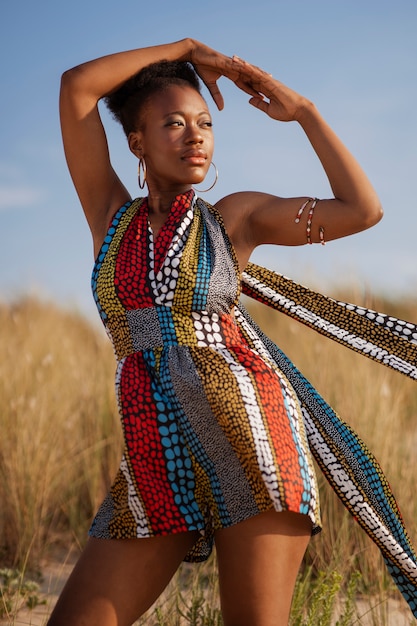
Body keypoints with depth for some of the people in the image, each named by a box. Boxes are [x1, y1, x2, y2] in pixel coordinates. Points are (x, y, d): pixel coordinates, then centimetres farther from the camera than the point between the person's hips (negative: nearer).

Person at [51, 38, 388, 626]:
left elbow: (363, 210, 1)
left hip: (248, 432, -2)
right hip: (158, 462, 3)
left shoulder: (234, 215, 9)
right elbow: (76, 85, 6)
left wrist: (303, 111, 7)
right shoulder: (110, 214, 13)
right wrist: (185, 48, 12)